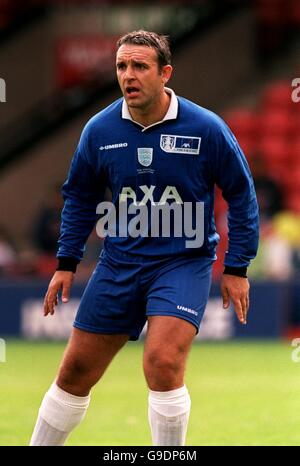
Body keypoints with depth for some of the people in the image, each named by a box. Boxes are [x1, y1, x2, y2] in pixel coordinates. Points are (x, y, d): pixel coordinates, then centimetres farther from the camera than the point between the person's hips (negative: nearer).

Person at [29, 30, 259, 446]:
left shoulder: (206, 128, -11)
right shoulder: (100, 130, -2)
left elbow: (241, 195, 0)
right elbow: (80, 197, 13)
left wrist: (237, 268, -2)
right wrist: (67, 262, 9)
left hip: (184, 262, -3)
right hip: (119, 264, 3)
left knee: (162, 363, -24)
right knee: (75, 372, 6)